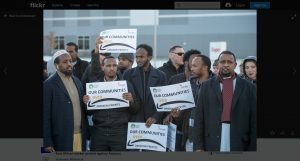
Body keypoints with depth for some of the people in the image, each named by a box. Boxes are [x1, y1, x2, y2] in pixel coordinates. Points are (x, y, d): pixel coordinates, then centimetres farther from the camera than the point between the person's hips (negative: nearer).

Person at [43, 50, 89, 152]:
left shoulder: (77, 81, 14)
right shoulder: (49, 84, -7)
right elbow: (45, 115, -9)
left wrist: (86, 131, 12)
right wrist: (48, 142, -13)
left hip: (80, 135, 6)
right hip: (62, 137, -6)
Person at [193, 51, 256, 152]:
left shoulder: (248, 87, 7)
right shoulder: (207, 86, 10)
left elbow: (254, 120, 5)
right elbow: (199, 117, 6)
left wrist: (252, 148, -2)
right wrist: (198, 146, -2)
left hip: (239, 146, 0)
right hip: (212, 145, 0)